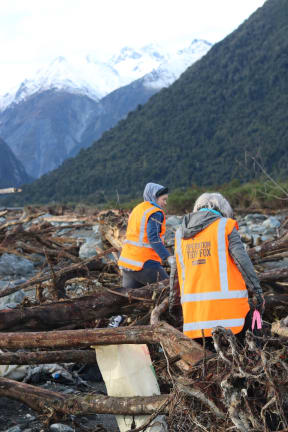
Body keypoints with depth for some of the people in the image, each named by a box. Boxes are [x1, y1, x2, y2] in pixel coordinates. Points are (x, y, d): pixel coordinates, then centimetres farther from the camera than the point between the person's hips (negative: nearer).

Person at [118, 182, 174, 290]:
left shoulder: (137, 209, 18)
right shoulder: (155, 213, -9)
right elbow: (153, 238, -22)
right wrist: (167, 257, -29)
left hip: (127, 261, 9)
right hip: (145, 264, -9)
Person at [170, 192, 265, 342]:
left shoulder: (180, 234, 16)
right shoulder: (225, 226, 2)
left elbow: (177, 271, 19)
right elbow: (242, 260, -6)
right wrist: (257, 291, -1)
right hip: (226, 302, -4)